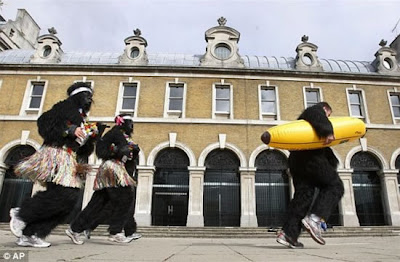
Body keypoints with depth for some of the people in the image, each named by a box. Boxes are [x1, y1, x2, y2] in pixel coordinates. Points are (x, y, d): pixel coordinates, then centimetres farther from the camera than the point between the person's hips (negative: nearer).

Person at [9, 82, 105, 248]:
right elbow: (44, 122, -10)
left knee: (71, 198, -4)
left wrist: (93, 135, 8)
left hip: (70, 159, 8)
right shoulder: (65, 107, 4)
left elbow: (83, 150, 22)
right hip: (57, 154, -8)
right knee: (63, 194, -21)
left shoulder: (82, 119, 25)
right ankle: (20, 214, 0)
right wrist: (69, 130, -16)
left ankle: (30, 234, 2)